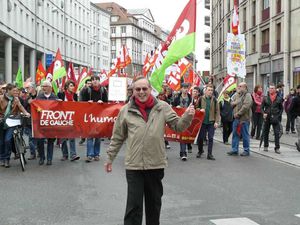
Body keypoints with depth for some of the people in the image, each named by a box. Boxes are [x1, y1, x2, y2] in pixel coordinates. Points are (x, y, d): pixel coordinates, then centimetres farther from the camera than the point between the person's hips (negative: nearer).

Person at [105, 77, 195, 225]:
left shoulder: (163, 107, 1)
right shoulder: (126, 110, 0)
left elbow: (177, 126, 1)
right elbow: (117, 137, 7)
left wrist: (187, 117, -18)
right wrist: (110, 158, 10)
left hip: (156, 164, 2)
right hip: (133, 165, -1)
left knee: (154, 202, 18)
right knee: (134, 204, 1)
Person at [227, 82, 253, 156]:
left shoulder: (247, 95, -8)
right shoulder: (237, 95, 16)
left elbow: (246, 106, -19)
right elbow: (232, 103, 19)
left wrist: (238, 113, -16)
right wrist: (235, 103, -4)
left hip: (244, 118, -7)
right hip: (236, 118, 7)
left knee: (245, 135, 1)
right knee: (235, 134, 9)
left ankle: (246, 150, 11)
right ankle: (234, 150, 15)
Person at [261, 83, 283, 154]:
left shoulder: (279, 98, 3)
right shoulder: (265, 98, 3)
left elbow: (281, 108, 10)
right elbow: (262, 107, 7)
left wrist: (279, 116, -1)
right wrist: (264, 113, -10)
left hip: (275, 118, -1)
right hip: (267, 118, 1)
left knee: (277, 133, -5)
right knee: (266, 132, 8)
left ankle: (277, 148, -2)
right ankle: (265, 146, 22)